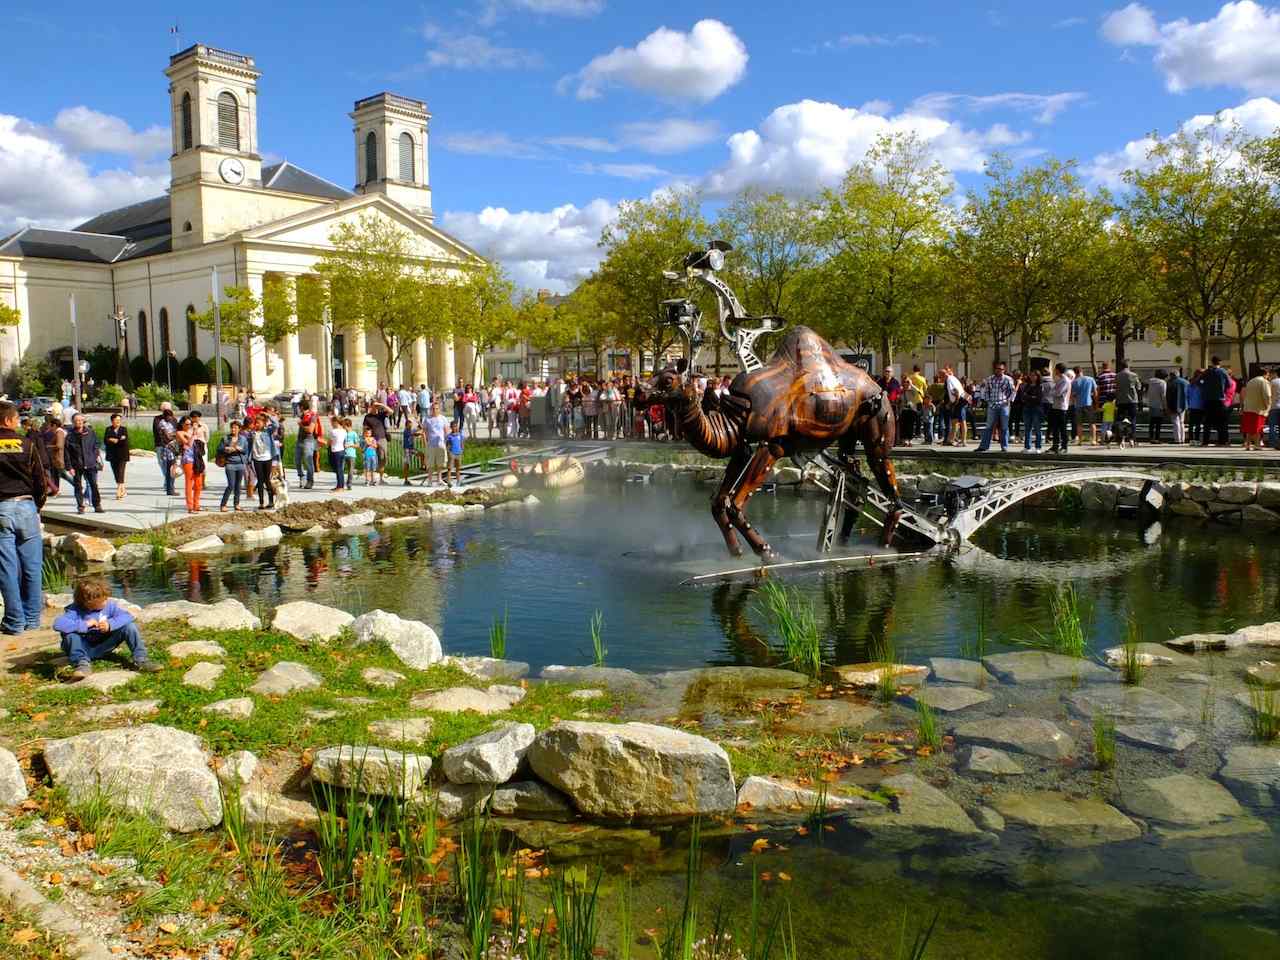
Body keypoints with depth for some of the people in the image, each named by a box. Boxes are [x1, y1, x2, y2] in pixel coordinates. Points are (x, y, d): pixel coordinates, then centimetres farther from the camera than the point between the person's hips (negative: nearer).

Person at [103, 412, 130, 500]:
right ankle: (122, 490, 17)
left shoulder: (124, 429, 2)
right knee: (116, 473, 6)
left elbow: (125, 441, -8)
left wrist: (115, 440, -10)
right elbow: (105, 440, -4)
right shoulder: (108, 429, 8)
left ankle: (118, 492, -14)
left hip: (122, 455, -3)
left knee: (120, 473, -11)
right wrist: (119, 440, -16)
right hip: (113, 455, 3)